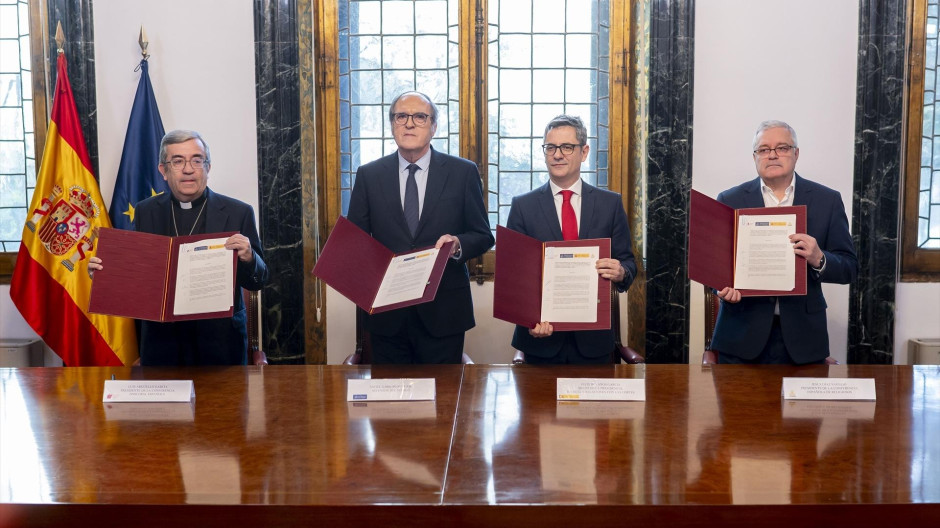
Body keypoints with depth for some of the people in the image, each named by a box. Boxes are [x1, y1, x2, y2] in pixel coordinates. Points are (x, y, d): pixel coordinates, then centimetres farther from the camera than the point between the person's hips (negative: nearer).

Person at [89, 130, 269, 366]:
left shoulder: (238, 212, -5)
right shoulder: (145, 211, 3)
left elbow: (257, 282, -4)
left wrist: (248, 258, -24)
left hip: (220, 341, -2)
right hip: (162, 340, 2)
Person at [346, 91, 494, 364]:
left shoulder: (463, 173, 2)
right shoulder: (368, 175, 5)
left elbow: (483, 236, 4)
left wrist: (459, 244, -18)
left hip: (443, 312, -1)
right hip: (387, 314, 1)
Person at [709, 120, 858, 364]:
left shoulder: (827, 200, 3)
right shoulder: (730, 200, 3)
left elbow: (849, 268, 1)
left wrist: (819, 259, -21)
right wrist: (724, 286, -19)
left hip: (802, 335, 1)